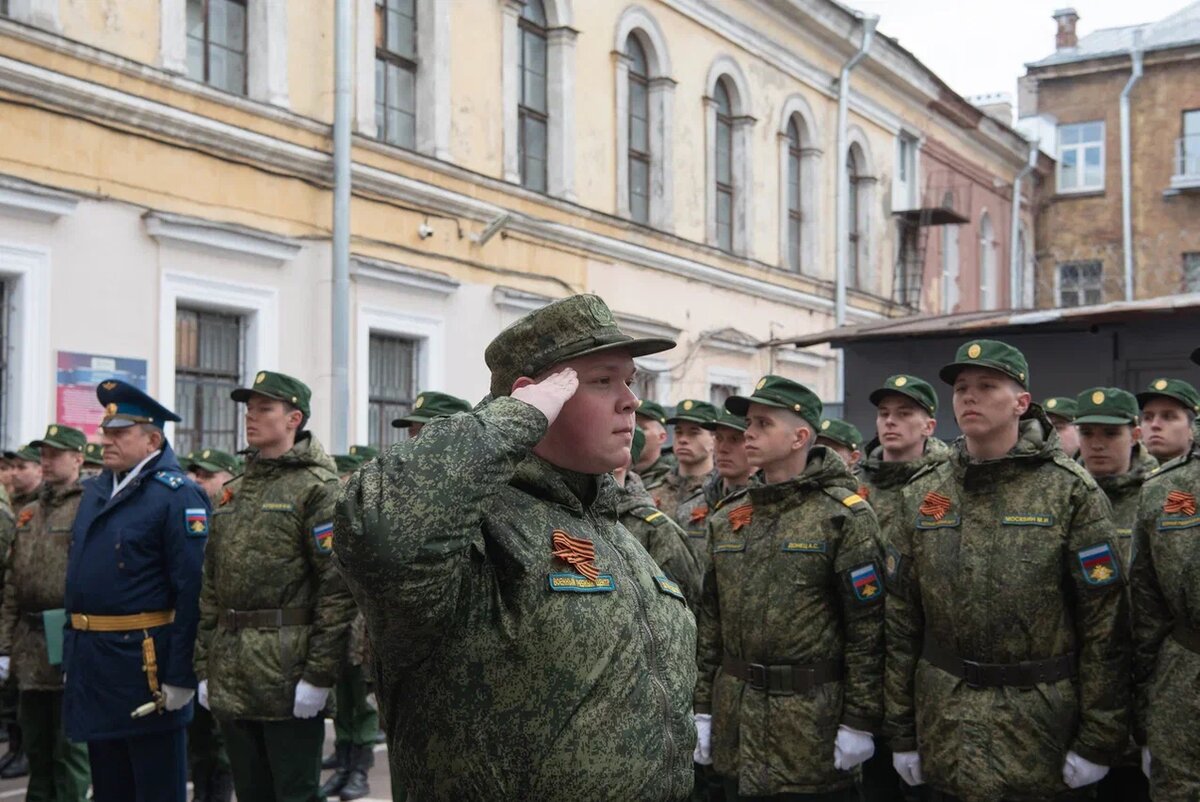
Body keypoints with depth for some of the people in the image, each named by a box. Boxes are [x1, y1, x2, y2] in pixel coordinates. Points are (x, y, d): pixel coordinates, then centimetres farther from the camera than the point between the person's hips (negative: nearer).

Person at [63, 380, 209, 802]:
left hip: (146, 663, -8)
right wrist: (72, 653, 15)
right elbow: (78, 576, 18)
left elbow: (192, 590, -19)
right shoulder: (95, 490, 12)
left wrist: (181, 676, -21)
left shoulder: (177, 495, -13)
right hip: (91, 662, 8)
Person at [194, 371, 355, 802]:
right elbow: (211, 585, 17)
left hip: (288, 678, -7)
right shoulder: (234, 491, 15)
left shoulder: (317, 488, -7)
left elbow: (337, 587, -13)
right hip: (231, 679, 7)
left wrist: (319, 675, -17)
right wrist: (205, 666, 11)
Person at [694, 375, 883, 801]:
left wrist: (859, 721, -12)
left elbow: (867, 627, -10)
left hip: (812, 726, -5)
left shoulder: (844, 516, -8)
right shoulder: (727, 519, 10)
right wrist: (703, 708, 10)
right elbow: (711, 622, 13)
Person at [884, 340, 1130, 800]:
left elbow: (1105, 622, -7)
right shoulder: (920, 495, 5)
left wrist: (1098, 742, -9)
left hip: (1040, 725, -3)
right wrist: (901, 732, 5)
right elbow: (901, 620, 7)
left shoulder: (1070, 491, -6)